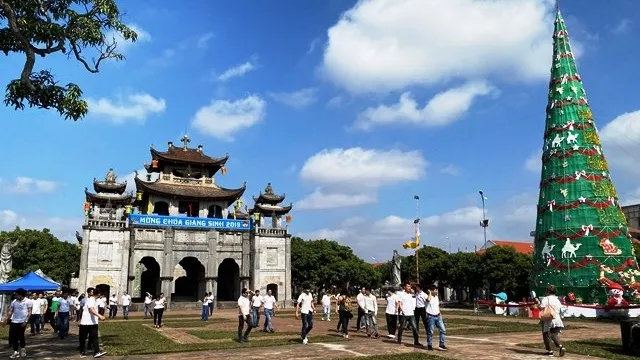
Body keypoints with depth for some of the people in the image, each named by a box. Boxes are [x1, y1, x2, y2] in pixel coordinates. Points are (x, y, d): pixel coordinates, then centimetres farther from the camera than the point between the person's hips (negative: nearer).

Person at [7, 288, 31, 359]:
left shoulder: (28, 302, -7)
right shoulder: (14, 301, 8)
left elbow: (29, 312, -9)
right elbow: (10, 311, 9)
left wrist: (25, 321, -17)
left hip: (22, 322, -5)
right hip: (13, 322, 5)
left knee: (20, 336, 0)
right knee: (12, 337, 2)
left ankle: (23, 349, 22)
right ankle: (15, 351, 13)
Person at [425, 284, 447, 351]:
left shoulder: (437, 297, 12)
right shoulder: (428, 297, -11)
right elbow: (428, 299, -36)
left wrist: (440, 314, 17)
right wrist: (429, 293, -21)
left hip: (438, 316, 7)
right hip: (431, 317, -7)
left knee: (443, 330, 2)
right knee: (430, 332, 1)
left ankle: (441, 345, 11)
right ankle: (429, 345, 15)